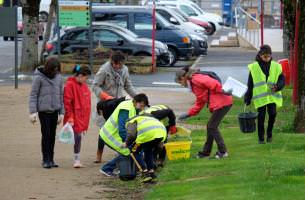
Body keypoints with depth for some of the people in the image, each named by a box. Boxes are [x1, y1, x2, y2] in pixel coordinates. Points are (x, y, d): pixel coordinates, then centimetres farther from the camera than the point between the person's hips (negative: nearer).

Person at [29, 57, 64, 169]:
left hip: (55, 111, 4)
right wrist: (33, 112, -11)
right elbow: (33, 95, -5)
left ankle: (51, 159, 14)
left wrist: (61, 112, 10)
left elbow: (61, 95, 12)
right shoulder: (39, 78, -7)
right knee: (46, 135, -5)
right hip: (44, 111, -4)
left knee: (52, 135, 7)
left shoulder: (59, 78, 7)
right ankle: (46, 160, 1)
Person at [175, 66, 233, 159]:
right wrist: (189, 114, 25)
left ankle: (223, 151, 2)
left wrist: (222, 91, -25)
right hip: (219, 104, 10)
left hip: (222, 103, -10)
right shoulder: (194, 85, 23)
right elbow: (199, 103, 28)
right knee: (210, 127, 16)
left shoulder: (196, 79, -9)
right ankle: (206, 152, 25)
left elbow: (212, 83, -22)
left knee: (212, 127, -4)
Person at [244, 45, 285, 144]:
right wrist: (248, 98, 6)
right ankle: (261, 138, 11)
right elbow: (250, 85, 6)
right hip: (260, 97, -1)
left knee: (272, 114, -10)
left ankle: (269, 133, 13)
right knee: (261, 117, -2)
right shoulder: (254, 67, 1)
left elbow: (282, 80, 7)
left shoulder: (276, 66, 4)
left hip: (272, 96, 1)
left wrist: (277, 86, -15)